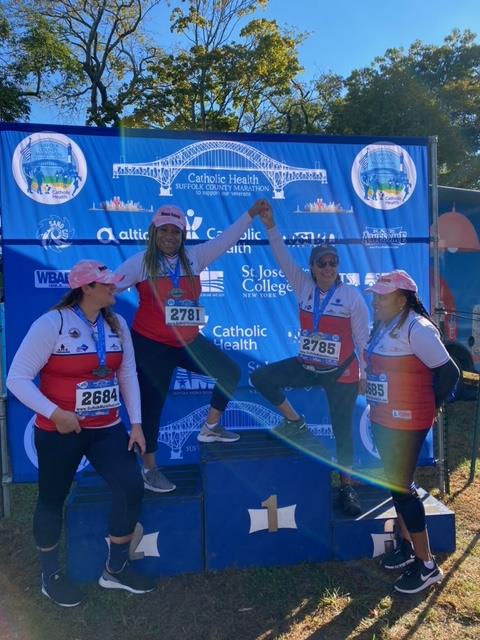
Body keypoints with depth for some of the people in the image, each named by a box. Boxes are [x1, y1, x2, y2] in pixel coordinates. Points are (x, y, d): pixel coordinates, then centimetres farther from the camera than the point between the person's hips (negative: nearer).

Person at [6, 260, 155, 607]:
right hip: (59, 431, -4)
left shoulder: (117, 323, 0)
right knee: (53, 500, 12)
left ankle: (116, 570, 20)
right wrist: (55, 413, -24)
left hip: (107, 427, 5)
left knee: (132, 487, -3)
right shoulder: (52, 323, -17)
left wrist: (136, 423, 0)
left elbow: (128, 375, 4)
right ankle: (51, 577, 37)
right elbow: (17, 378, -15)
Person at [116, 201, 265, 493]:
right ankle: (150, 469, 22)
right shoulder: (141, 262, -8)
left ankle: (211, 427, 31)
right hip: (151, 345, -5)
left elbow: (225, 240, 6)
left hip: (189, 342, 6)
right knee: (152, 405, 3)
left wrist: (251, 214, 4)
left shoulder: (194, 256, 3)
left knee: (231, 372, 12)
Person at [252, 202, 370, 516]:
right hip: (308, 367, 4)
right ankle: (295, 421, 13)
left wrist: (364, 375, -3)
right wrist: (271, 226, -20)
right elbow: (284, 259, -9)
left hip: (342, 374, -3)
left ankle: (347, 488, 24)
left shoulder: (353, 296, -10)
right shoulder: (304, 286, -2)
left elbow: (363, 338, -5)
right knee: (261, 377, -7)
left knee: (343, 431, 5)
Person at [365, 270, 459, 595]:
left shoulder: (417, 328, -19)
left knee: (401, 486, -2)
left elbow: (449, 371, -18)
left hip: (406, 422, -9)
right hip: (383, 419, 9)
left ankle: (427, 564, 13)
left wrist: (431, 407, -6)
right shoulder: (383, 326, 7)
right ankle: (407, 546, 36)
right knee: (396, 483, 18)